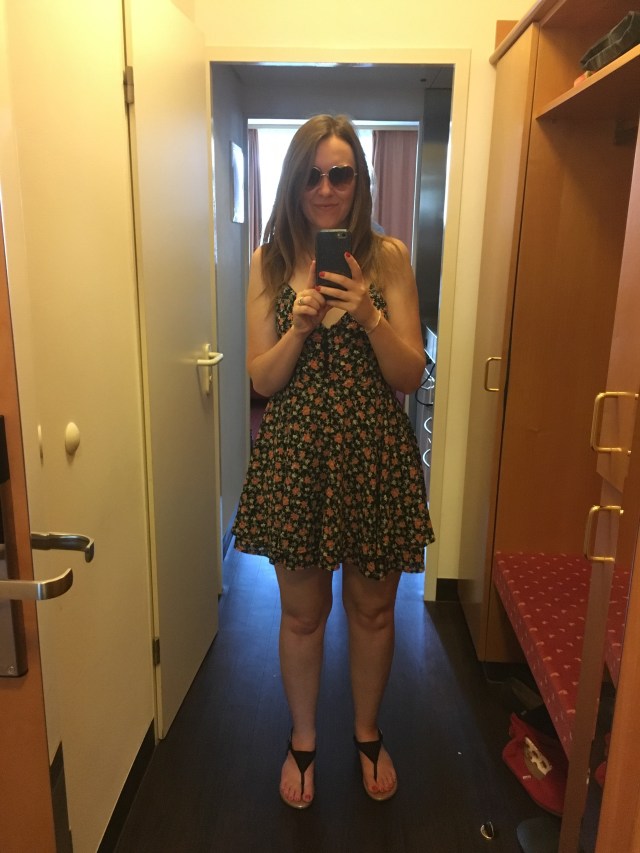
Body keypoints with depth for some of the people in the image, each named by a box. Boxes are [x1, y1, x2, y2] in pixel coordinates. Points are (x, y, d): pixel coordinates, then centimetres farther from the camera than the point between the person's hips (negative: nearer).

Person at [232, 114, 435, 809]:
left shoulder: (388, 257, -2)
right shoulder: (269, 262, 0)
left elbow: (410, 375, -5)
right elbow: (262, 380, -3)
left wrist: (369, 314, -21)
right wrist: (302, 323, -20)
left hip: (376, 454, 0)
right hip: (295, 456, 0)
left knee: (372, 609, 17)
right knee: (302, 614, 15)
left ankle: (368, 733, 44)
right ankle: (303, 740, 42)